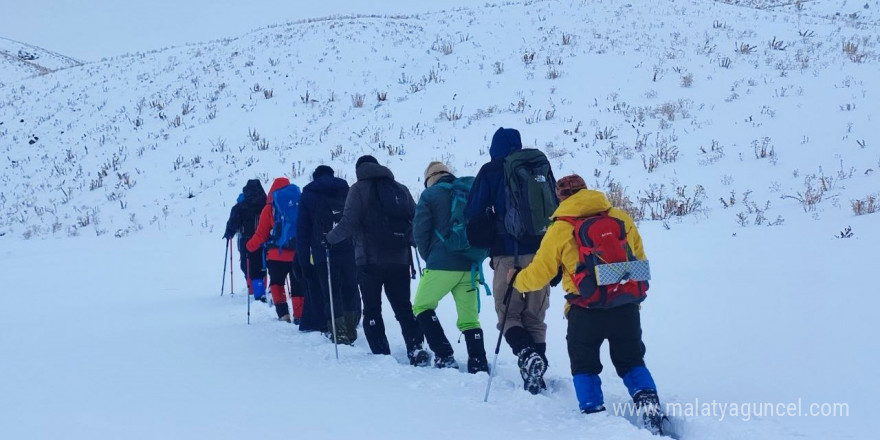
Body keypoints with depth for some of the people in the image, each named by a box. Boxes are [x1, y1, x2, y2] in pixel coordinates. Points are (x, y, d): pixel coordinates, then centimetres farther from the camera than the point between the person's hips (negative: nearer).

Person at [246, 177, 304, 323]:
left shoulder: (269, 209, -4)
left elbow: (261, 234, -1)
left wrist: (250, 246, 14)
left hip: (277, 255, -1)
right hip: (297, 254, 1)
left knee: (276, 283, 18)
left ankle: (283, 312, 6)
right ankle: (299, 315, 1)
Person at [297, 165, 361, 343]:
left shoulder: (308, 195, 10)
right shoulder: (347, 191, 15)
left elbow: (302, 230, 5)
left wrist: (304, 260, 5)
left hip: (323, 253, -2)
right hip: (350, 252, 2)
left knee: (331, 294, 1)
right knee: (350, 290, 12)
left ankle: (339, 333, -6)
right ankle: (351, 331, 16)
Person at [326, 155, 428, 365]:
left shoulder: (359, 189, 0)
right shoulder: (400, 189, 13)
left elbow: (349, 223, -10)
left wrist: (330, 239, 5)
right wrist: (410, 240, 26)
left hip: (370, 260, -3)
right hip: (400, 260, 4)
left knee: (372, 309, 6)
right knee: (403, 307, 10)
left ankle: (381, 354, 0)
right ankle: (415, 347, -7)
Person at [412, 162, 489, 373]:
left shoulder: (430, 195, 0)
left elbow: (420, 231, -5)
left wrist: (429, 257, 9)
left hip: (441, 266, -4)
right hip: (470, 266, 5)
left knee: (422, 307, 12)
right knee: (469, 318, 10)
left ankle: (444, 357, 2)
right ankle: (479, 365, 1)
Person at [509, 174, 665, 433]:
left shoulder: (560, 229, -2)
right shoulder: (622, 218, 8)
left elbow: (539, 273, 5)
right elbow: (640, 260, 16)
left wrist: (516, 279, 26)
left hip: (585, 311, -3)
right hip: (627, 307, 3)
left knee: (584, 365, 17)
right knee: (631, 362, 19)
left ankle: (593, 412, 6)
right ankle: (647, 400, -3)